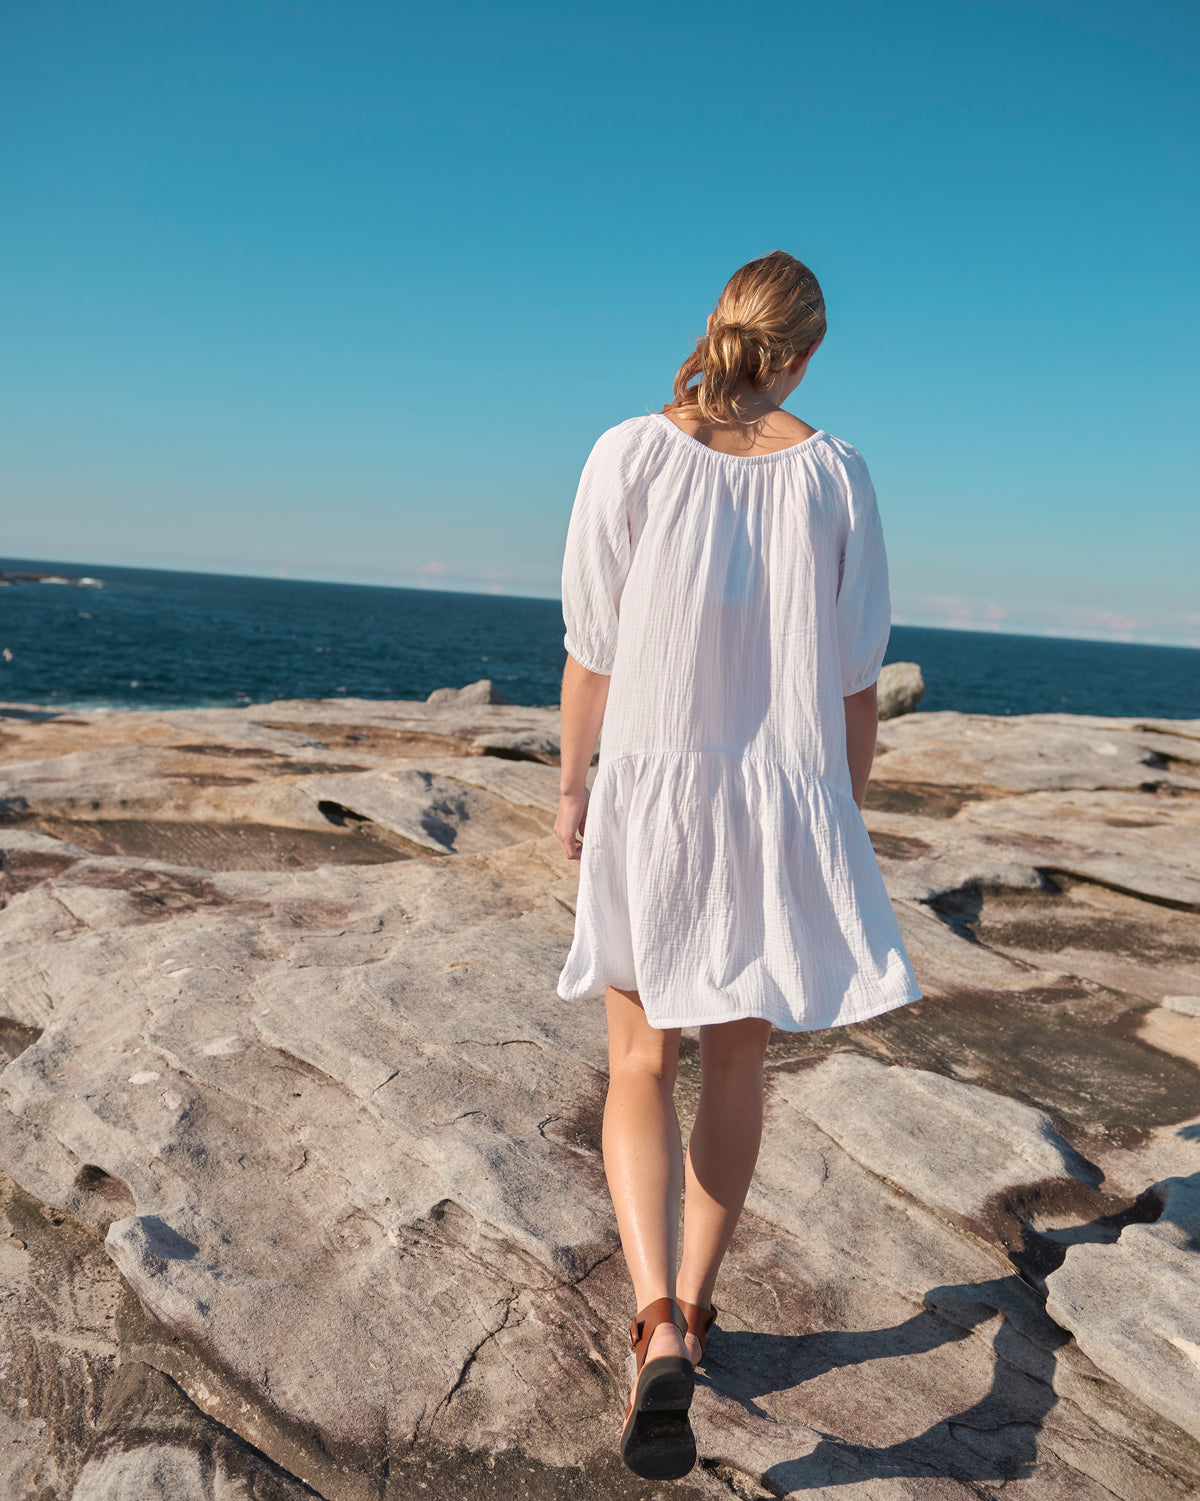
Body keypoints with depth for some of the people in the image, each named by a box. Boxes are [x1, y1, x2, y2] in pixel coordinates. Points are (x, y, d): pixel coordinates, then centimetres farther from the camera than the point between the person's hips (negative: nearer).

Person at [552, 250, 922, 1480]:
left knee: (641, 1068, 10)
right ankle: (688, 1308, 31)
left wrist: (571, 785, 8)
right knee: (735, 1059, 18)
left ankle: (658, 1335, -7)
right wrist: (846, 821, 12)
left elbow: (592, 650, -5)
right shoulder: (835, 472, -2)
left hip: (653, 793, -1)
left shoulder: (630, 454, -7)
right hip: (786, 804, 2)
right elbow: (855, 677, 1)